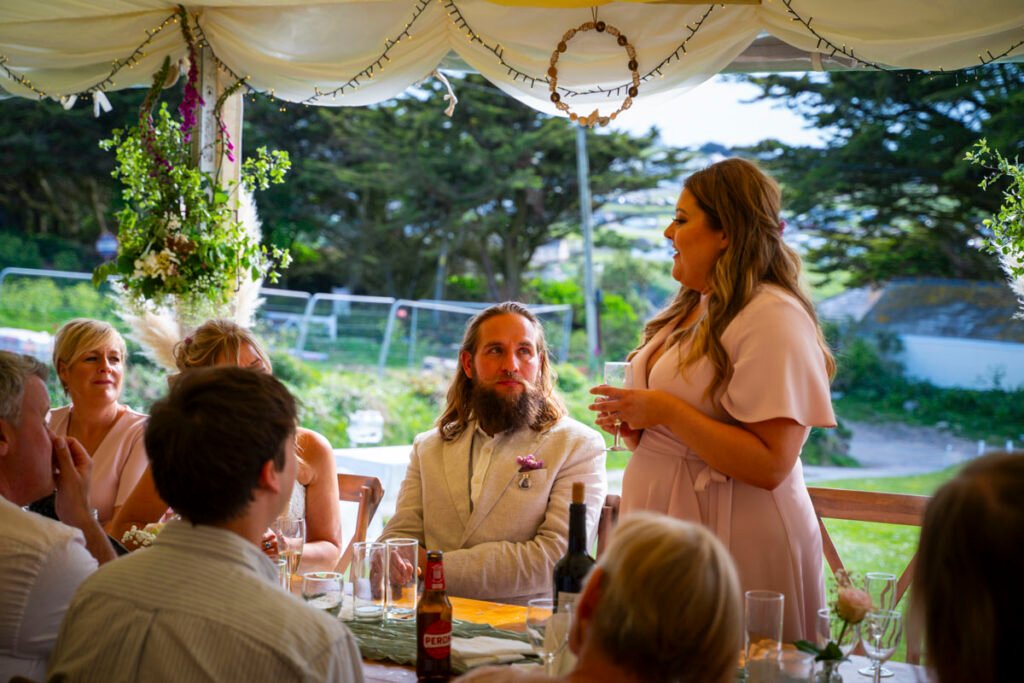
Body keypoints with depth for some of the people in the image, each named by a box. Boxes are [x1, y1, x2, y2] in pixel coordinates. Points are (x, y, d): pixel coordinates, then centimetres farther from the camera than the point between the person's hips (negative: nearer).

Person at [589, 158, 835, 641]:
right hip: (665, 532, 9)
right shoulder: (690, 310, 14)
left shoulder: (773, 319, -15)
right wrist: (634, 426, 5)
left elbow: (769, 465, -22)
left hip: (734, 542, -8)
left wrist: (665, 411, -20)